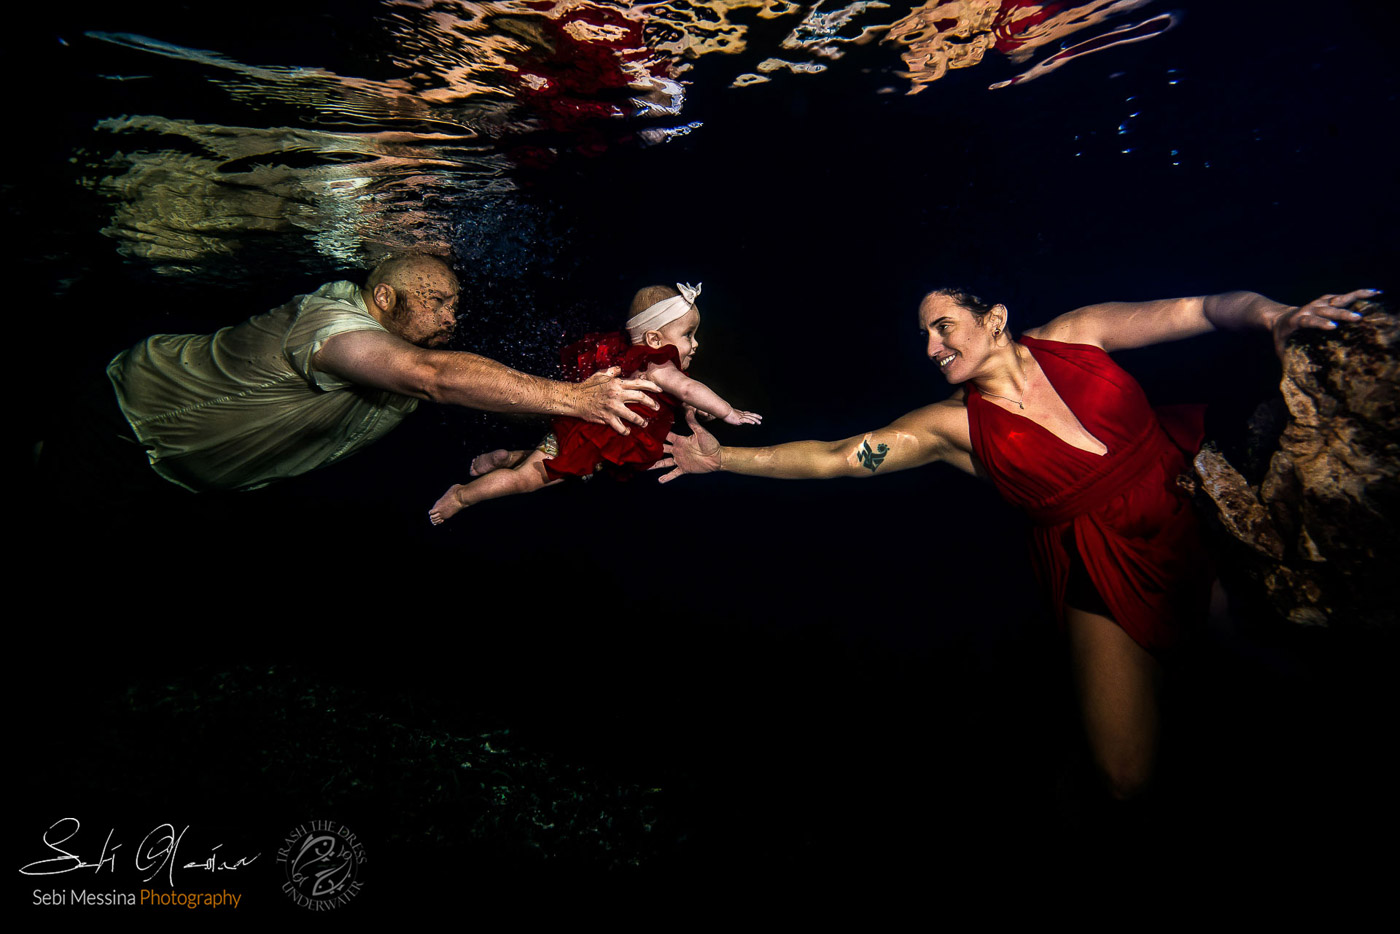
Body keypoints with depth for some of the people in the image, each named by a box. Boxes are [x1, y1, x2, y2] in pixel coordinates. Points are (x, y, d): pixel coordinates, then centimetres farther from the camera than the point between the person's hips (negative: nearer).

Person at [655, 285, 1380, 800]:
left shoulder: (1074, 334, -3)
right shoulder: (952, 425, -9)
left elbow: (1200, 309, -3)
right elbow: (832, 457, -11)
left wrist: (1272, 313, -24)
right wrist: (722, 457, -15)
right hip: (1102, 572, -2)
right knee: (1127, 779, -6)